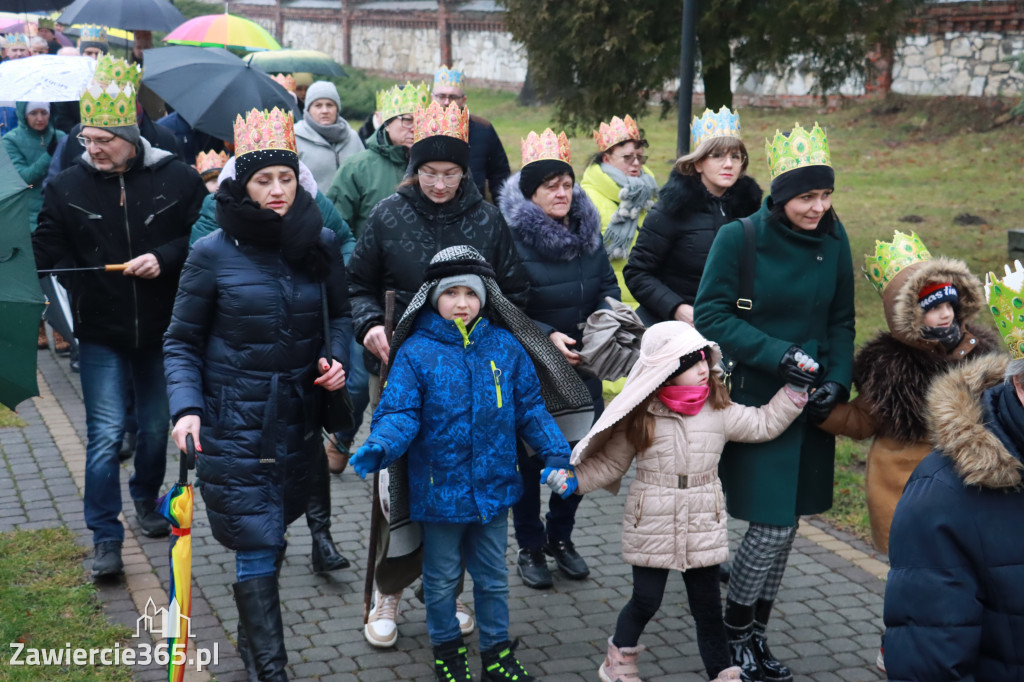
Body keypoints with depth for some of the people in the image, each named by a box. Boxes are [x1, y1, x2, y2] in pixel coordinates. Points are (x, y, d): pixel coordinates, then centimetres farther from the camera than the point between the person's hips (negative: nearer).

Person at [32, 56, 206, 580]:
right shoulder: (66, 188, -1)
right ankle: (105, 538, 2)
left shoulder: (179, 179, -5)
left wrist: (164, 258, -16)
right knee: (105, 433, -5)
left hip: (162, 329, 1)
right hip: (101, 332, 0)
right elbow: (44, 252, 1)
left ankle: (147, 498, 42)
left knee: (156, 426, 16)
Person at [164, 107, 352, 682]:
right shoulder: (213, 253, -8)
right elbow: (182, 342, -1)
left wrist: (338, 360, -5)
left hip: (300, 417, 4)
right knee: (257, 543, -6)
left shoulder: (321, 242, 1)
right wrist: (187, 406, -15)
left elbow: (341, 315, 15)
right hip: (234, 423, -3)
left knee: (273, 532, 16)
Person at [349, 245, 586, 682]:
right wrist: (378, 448, -32)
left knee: (493, 577, 18)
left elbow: (530, 408, 6)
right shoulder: (415, 351, -11)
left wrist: (556, 455, -2)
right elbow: (400, 413, -14)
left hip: (494, 487, 3)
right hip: (440, 491, -3)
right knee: (442, 580, 15)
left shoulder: (506, 347, -2)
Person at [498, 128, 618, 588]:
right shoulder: (511, 236, -14)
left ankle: (561, 537, 32)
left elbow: (608, 284, 11)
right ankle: (530, 548, 23)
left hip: (582, 365, 5)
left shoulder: (588, 230, 4)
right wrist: (547, 336, -24)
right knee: (530, 457, 6)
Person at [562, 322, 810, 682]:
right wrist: (574, 480, -11)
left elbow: (763, 424, 5)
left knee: (708, 605, 9)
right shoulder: (639, 417, -9)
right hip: (652, 527, -2)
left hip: (703, 527, 2)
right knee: (646, 600, 9)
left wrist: (794, 391, -2)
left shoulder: (719, 410, -2)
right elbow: (610, 463, 0)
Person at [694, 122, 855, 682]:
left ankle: (756, 635, 27)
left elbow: (841, 322, 10)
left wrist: (838, 381, -5)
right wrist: (776, 353, -22)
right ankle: (734, 637, 16)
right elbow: (710, 315, -12)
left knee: (785, 523, 10)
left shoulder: (833, 239, 2)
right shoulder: (739, 237, -12)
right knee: (772, 525, -6)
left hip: (811, 405, 5)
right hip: (755, 400, -5)